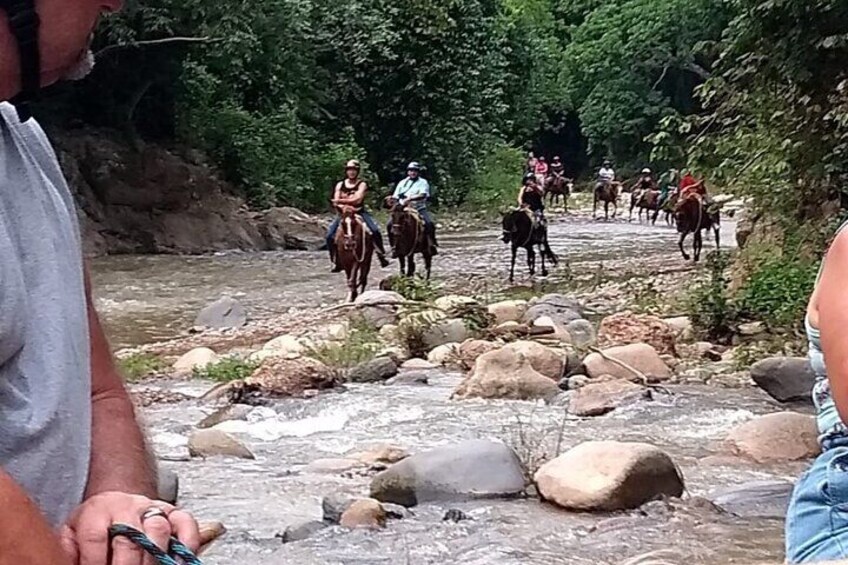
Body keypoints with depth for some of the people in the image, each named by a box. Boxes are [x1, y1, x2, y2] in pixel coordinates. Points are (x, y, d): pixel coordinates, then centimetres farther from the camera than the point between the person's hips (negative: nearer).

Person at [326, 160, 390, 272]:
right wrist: (343, 208, -16)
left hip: (359, 212, -2)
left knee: (375, 230, -24)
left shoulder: (362, 184, 0)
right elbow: (336, 203, 2)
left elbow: (358, 199, -15)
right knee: (330, 236, -12)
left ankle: (381, 255, -12)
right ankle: (336, 261, 1)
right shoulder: (340, 185, 9)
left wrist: (341, 201, -17)